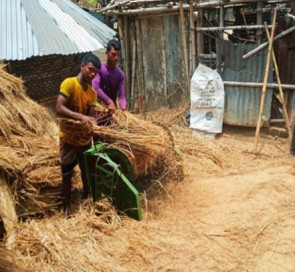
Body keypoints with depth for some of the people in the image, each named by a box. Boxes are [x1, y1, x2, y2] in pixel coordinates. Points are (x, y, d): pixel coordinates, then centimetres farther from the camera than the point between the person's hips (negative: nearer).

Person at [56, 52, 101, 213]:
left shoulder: (93, 93, 2)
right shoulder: (69, 83, -17)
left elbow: (90, 115, -6)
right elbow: (59, 109, -28)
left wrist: (90, 123, -29)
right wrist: (80, 117, -38)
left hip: (85, 139, 6)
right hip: (69, 139, -5)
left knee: (86, 171, 19)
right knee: (67, 174, 7)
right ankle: (67, 206, 22)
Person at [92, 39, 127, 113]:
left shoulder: (120, 74, 0)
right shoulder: (99, 68, -12)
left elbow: (122, 95, -9)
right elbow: (95, 88, -27)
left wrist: (123, 109, -29)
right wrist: (109, 102, -34)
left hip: (112, 110, 4)